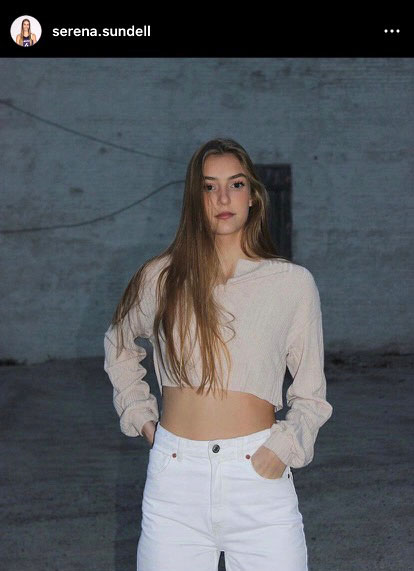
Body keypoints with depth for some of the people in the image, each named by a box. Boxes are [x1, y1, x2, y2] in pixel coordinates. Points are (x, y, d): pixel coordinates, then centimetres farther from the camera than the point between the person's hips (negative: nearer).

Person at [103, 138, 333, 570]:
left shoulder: (293, 282, 2)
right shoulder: (161, 277, 4)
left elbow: (310, 396, 8)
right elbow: (119, 347, 23)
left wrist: (284, 447, -9)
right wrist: (139, 415, 12)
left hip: (258, 474, -1)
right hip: (175, 475, 1)